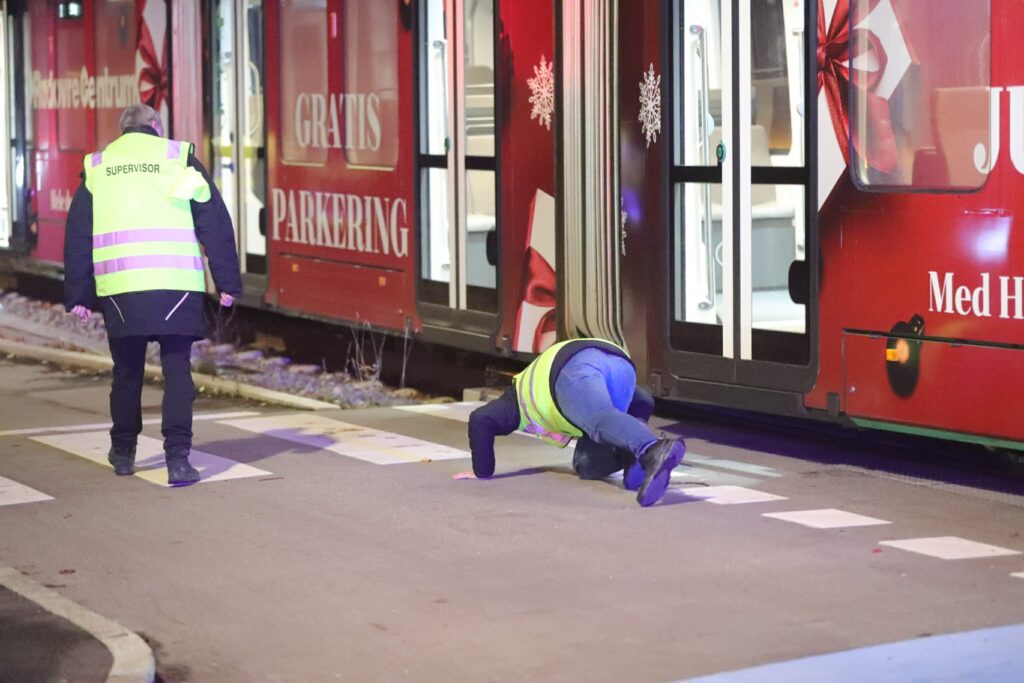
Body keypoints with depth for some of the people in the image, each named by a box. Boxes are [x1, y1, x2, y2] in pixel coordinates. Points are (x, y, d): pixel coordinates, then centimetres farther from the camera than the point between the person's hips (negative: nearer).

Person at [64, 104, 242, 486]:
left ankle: (123, 452, 27)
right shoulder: (179, 157, 7)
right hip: (175, 284, -2)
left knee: (127, 372, 15)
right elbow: (215, 224, 3)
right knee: (177, 371, 0)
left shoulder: (97, 167, 13)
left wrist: (78, 295, 13)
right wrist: (227, 282, 5)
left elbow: (77, 236, 11)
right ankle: (177, 457, -10)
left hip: (118, 289, 2)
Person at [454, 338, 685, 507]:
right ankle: (633, 452, -19)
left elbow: (481, 420, 19)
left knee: (603, 420, -33)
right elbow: (643, 401, 47)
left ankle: (653, 451, -63)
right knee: (586, 464, 10)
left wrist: (482, 472, 27)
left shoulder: (518, 396, 38)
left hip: (574, 369, -5)